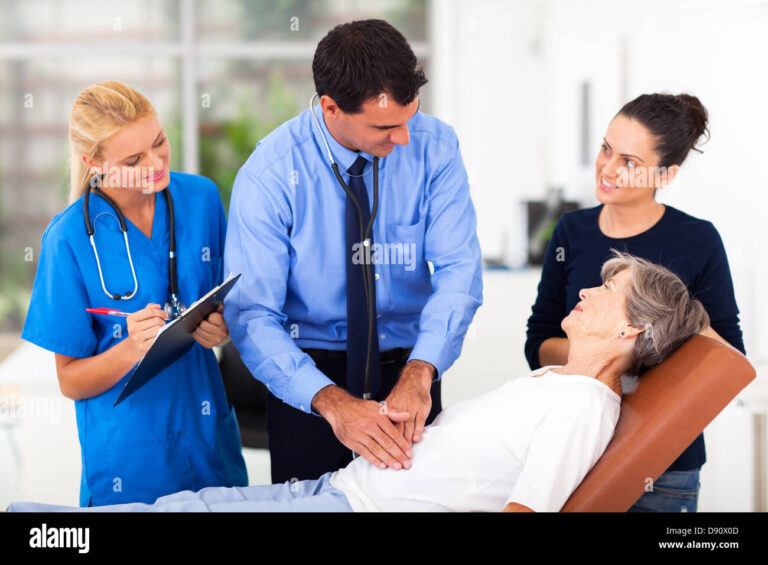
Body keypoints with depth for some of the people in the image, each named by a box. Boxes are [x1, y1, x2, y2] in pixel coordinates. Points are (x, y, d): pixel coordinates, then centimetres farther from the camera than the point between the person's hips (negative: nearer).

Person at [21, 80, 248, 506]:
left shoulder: (201, 197, -3)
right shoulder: (70, 239, -14)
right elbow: (71, 382, -8)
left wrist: (223, 326, -12)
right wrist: (132, 349, -27)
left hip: (211, 440, 4)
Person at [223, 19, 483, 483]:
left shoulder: (434, 146, -12)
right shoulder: (269, 175, -19)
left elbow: (459, 270, -17)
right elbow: (252, 315, -22)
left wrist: (419, 373, -34)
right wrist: (332, 401, -37)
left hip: (411, 366, 2)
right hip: (307, 376, -2)